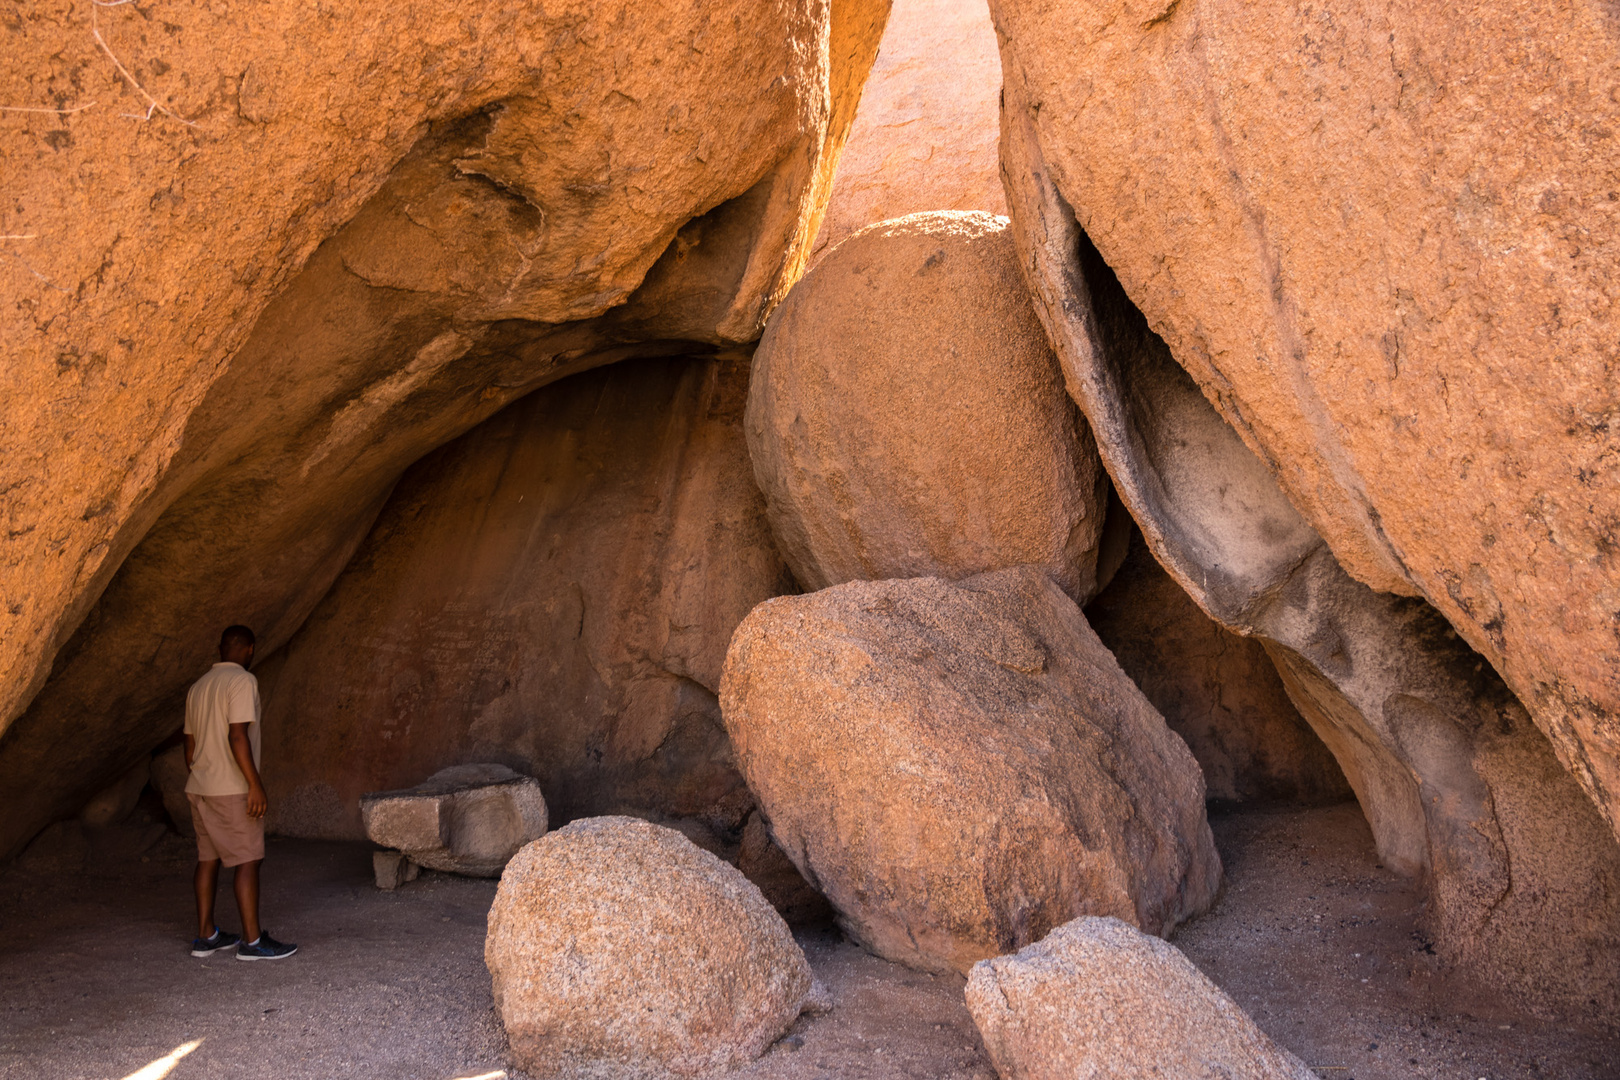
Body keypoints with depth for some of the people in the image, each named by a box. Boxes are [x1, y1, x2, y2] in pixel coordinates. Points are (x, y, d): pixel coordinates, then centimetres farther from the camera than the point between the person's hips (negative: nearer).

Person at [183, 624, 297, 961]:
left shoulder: (197, 687, 15)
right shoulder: (242, 681, -11)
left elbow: (190, 745, 18)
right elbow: (237, 735, -20)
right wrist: (255, 785, -20)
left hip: (199, 787, 9)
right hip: (232, 788, -9)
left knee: (208, 859, 12)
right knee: (247, 861, -5)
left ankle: (205, 936, 16)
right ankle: (252, 941, -5)